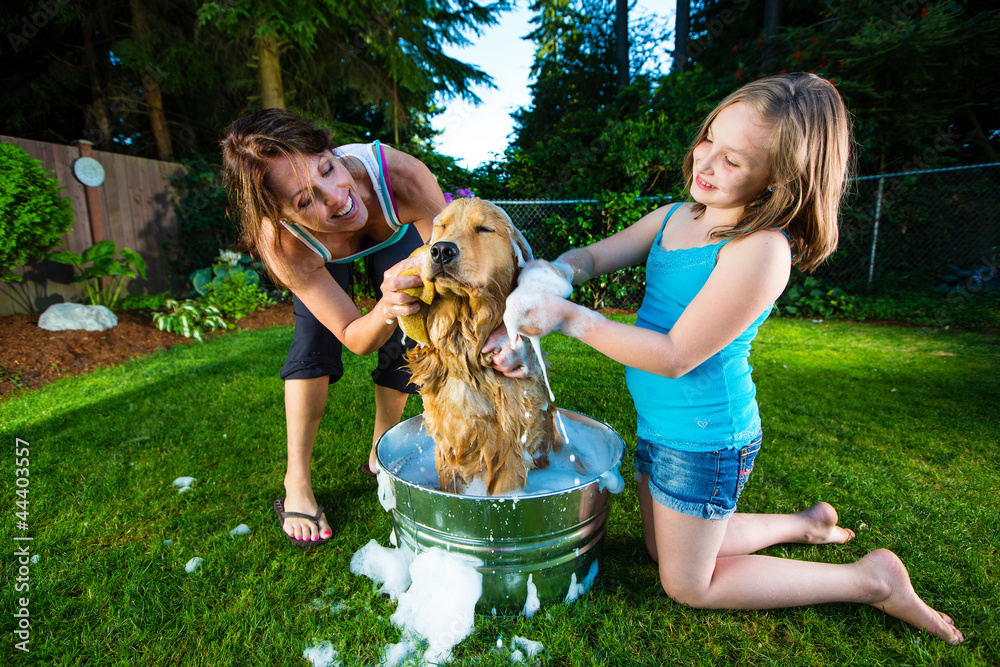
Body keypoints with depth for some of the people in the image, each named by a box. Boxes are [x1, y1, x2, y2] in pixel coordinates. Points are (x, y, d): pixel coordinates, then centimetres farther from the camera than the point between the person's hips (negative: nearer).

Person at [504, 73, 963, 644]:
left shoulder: (763, 249, -24)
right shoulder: (674, 218, 1)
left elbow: (676, 356, -26)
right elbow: (593, 257, 5)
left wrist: (568, 316, -27)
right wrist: (550, 272, -17)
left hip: (705, 438, -8)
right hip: (659, 425, 8)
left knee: (688, 585, 14)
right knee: (666, 548, 27)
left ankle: (870, 579, 25)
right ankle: (805, 524, 41)